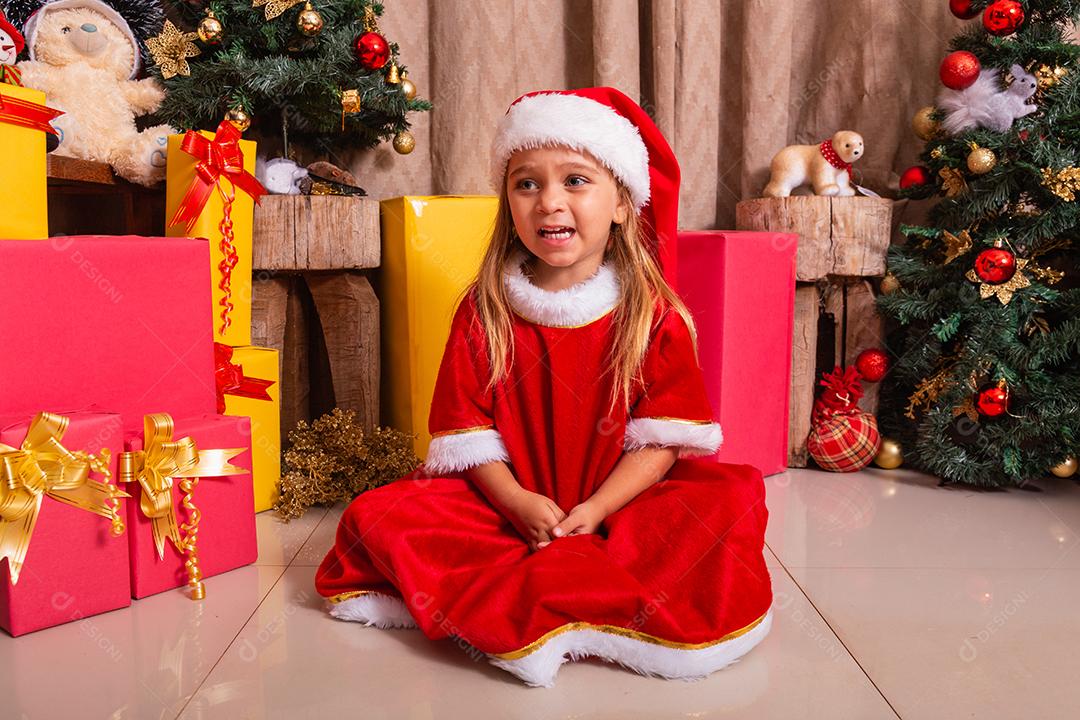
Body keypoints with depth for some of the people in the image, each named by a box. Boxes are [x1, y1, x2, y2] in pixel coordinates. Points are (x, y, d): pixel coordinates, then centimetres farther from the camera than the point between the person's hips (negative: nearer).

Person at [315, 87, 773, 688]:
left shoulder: (654, 315, -4)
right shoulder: (484, 312, 0)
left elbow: (665, 436, -7)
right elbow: (467, 430, -2)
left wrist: (594, 510, -20)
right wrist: (518, 502, -18)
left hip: (622, 501, -1)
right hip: (508, 502, 2)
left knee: (733, 498, -25)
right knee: (378, 515, -18)